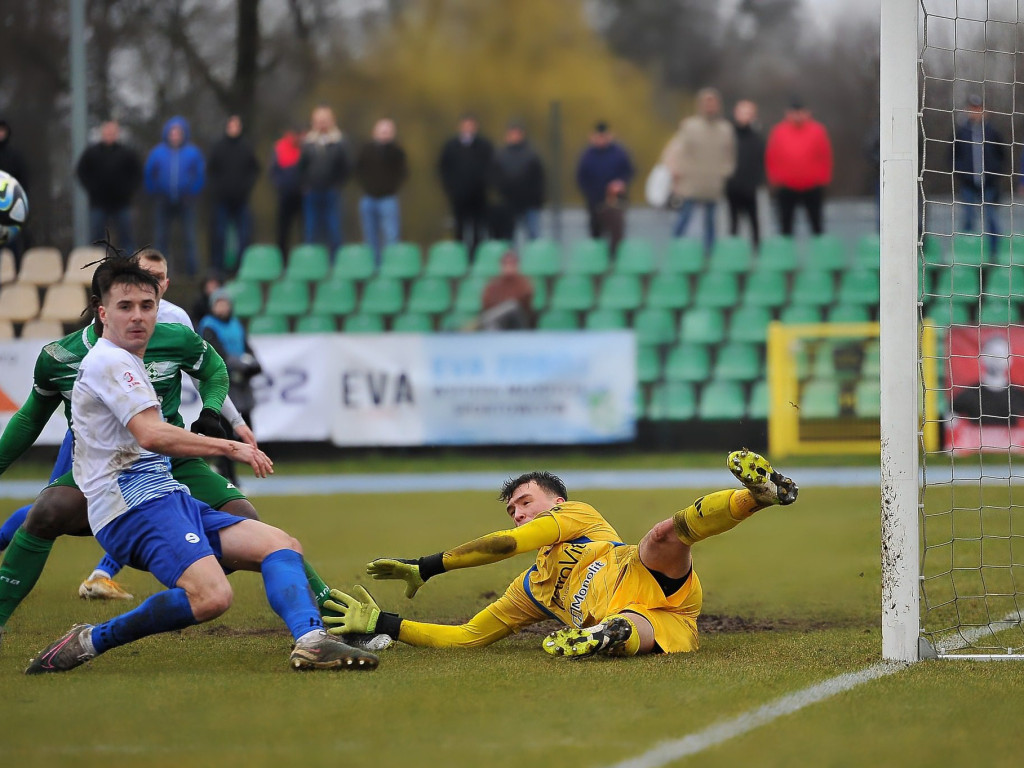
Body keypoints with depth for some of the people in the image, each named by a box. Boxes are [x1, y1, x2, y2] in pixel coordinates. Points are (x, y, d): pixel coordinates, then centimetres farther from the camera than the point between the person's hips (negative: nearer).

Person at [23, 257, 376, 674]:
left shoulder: (125, 364, 27)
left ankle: (310, 640, -25)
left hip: (168, 498, 11)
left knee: (281, 545, -1)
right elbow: (151, 435, -18)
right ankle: (91, 641, -18)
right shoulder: (109, 361, -7)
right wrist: (229, 447, -14)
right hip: (138, 501, -11)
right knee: (212, 596, -31)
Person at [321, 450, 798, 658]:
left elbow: (511, 542, 11)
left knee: (664, 534, -36)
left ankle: (759, 492, -54)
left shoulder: (578, 516, 25)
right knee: (624, 635, -39)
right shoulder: (528, 592, 38)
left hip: (651, 581, -2)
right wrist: (381, 624, 27)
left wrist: (427, 567, 16)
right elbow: (465, 636, 34)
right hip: (640, 623, 2)